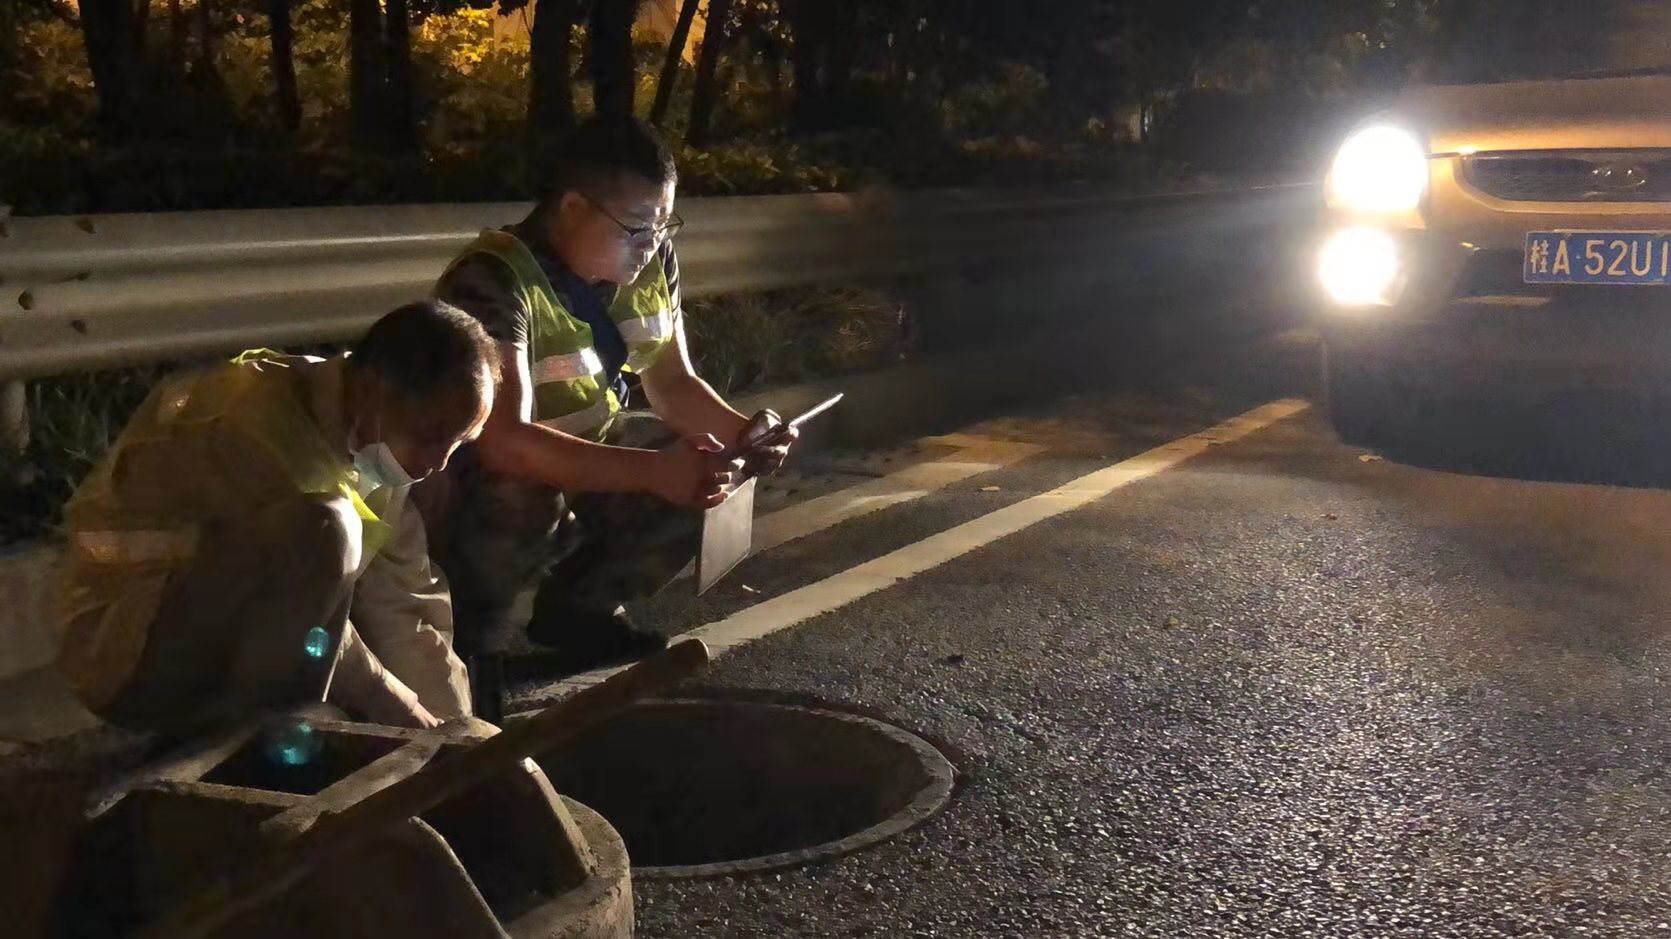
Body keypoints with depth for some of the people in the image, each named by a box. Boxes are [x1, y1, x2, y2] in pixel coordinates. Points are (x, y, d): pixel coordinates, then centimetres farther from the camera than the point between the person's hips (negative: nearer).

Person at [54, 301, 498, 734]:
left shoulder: (375, 449, 0)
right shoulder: (254, 417, -25)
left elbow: (407, 614, -2)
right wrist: (409, 720, -20)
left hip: (242, 656, 9)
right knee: (319, 533, -32)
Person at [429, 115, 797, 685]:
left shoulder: (651, 262, -8)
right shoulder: (493, 282, -31)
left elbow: (673, 384, 1)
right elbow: (504, 442, -41)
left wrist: (740, 433, -21)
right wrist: (656, 471, -48)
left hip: (590, 453, 7)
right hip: (480, 479, -7)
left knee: (708, 471, -10)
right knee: (524, 500, -38)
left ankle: (579, 609, 7)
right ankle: (473, 622, -6)